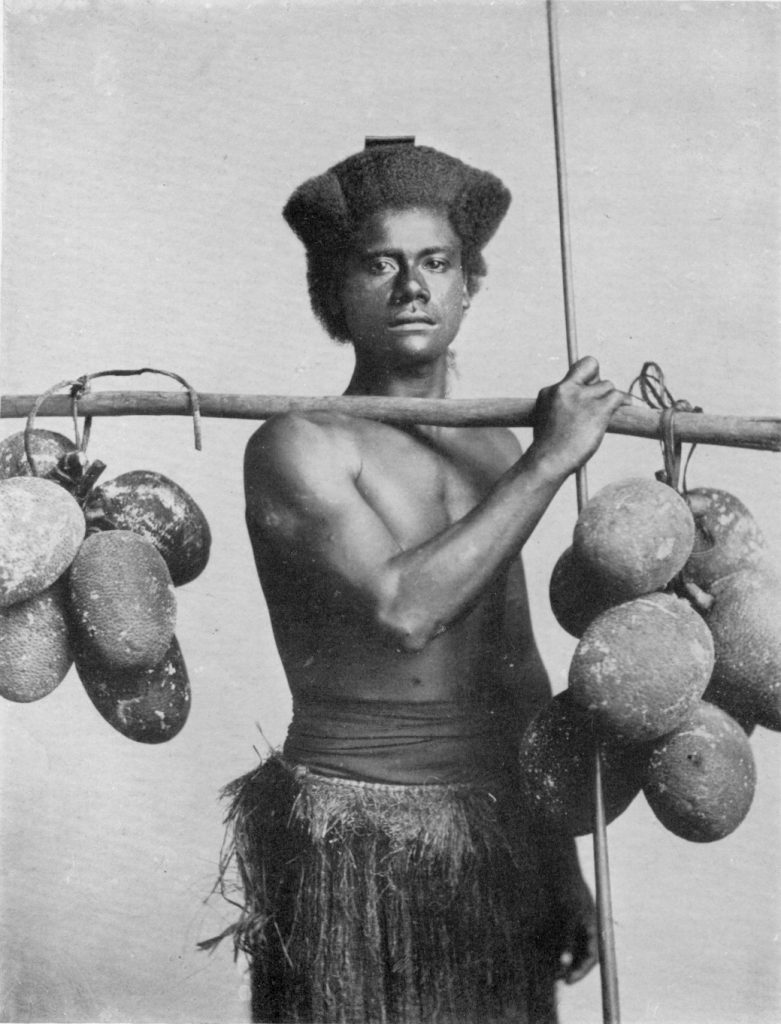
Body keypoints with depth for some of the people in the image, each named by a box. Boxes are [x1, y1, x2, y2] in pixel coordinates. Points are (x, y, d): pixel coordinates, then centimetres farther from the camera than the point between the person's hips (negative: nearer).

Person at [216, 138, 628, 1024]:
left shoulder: (494, 450, 8)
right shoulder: (297, 446, -10)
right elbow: (401, 609, -25)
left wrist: (562, 866, 16)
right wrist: (549, 462, -17)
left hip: (499, 846, 5)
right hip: (352, 846, -5)